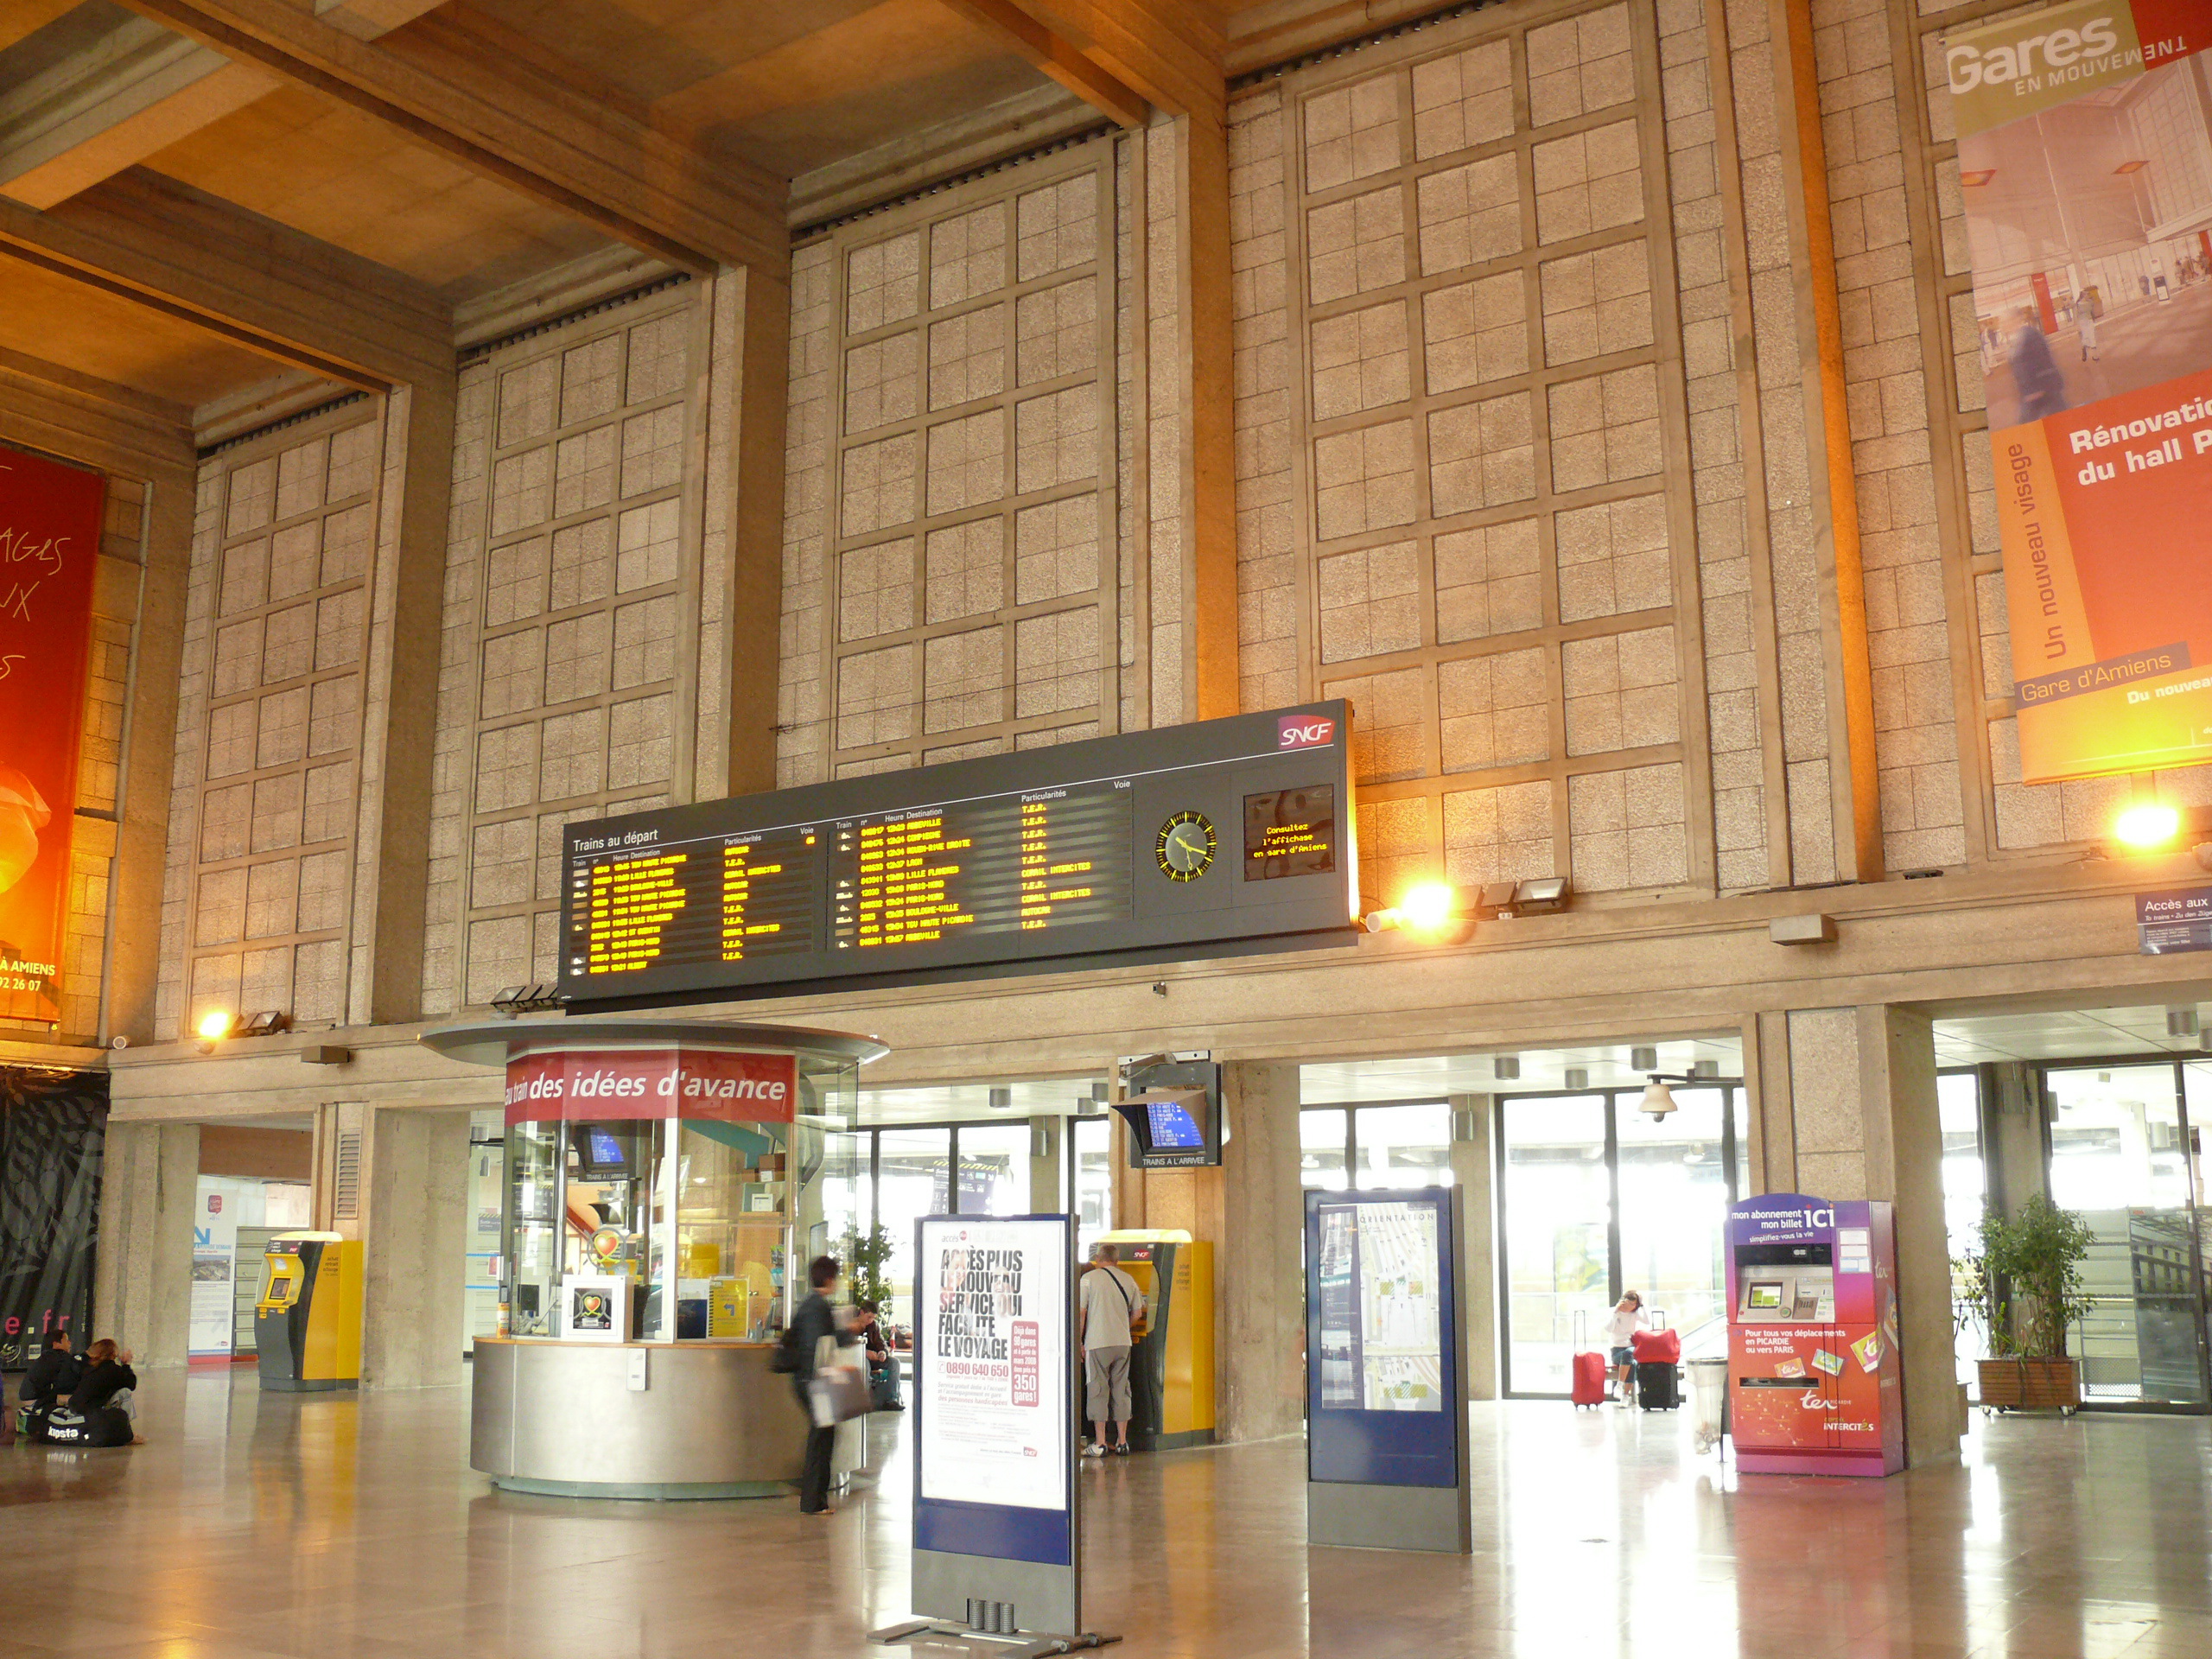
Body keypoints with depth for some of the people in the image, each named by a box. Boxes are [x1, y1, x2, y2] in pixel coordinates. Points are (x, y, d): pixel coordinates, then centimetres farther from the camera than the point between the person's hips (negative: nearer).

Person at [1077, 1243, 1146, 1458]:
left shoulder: (1089, 1278, -2)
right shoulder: (1128, 1280, 10)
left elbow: (1081, 1312, -6)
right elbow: (1137, 1313, 12)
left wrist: (1078, 1341, -1)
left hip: (1097, 1343, -4)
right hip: (1123, 1343, 4)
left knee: (1097, 1390, 1)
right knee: (1121, 1390, 10)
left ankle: (1100, 1443, 0)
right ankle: (1122, 1442, 13)